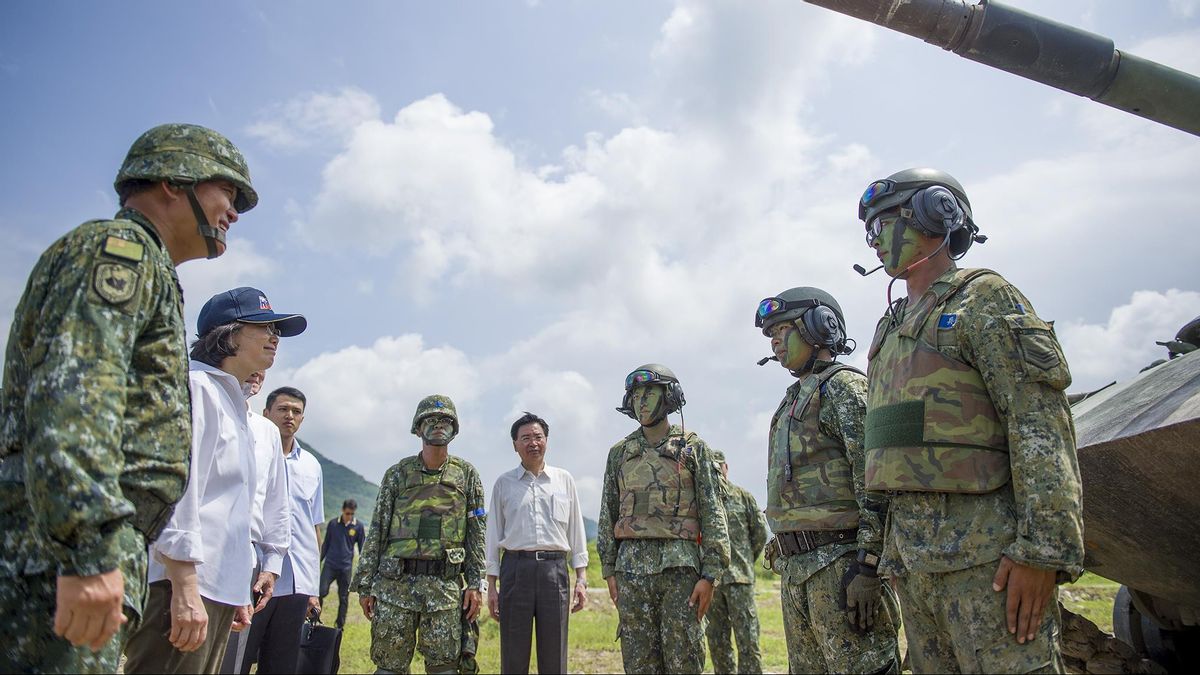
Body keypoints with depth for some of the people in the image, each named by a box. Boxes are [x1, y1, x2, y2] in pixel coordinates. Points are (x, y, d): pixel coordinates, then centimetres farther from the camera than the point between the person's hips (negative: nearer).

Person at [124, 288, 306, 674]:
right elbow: (174, 489, -17)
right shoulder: (197, 388, -7)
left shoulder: (231, 402, 21)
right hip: (183, 585, -9)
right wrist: (186, 590, -21)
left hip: (216, 588, 10)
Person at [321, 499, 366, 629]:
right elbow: (326, 544, 13)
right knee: (321, 591, -12)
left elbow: (362, 548, 6)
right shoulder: (333, 524, 2)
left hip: (346, 568, 0)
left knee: (344, 598, 6)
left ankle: (340, 626, 18)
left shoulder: (359, 526, -1)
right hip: (330, 565, 0)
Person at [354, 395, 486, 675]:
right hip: (395, 582, 0)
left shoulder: (466, 474, 7)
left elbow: (477, 534, 6)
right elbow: (377, 531, 7)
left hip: (445, 586, 0)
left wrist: (477, 584, -1)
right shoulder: (397, 473, 7)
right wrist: (365, 584, 3)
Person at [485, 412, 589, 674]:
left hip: (555, 568, 1)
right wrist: (491, 585, 5)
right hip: (516, 567, 0)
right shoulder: (504, 483, 9)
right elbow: (494, 534, 10)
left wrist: (581, 579, 6)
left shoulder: (564, 480, 11)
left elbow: (576, 531, 12)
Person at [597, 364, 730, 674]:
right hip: (632, 567, 3)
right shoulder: (619, 453, 11)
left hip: (681, 566, -3)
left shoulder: (693, 447, 2)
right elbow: (608, 516, 13)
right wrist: (609, 571, 7)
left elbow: (712, 513, -2)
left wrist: (710, 574, -9)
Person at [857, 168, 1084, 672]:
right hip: (909, 550, 8)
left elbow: (1041, 420, -13)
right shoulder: (891, 328, 21)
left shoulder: (982, 298, -3)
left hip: (982, 550, -8)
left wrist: (1042, 548, -20)